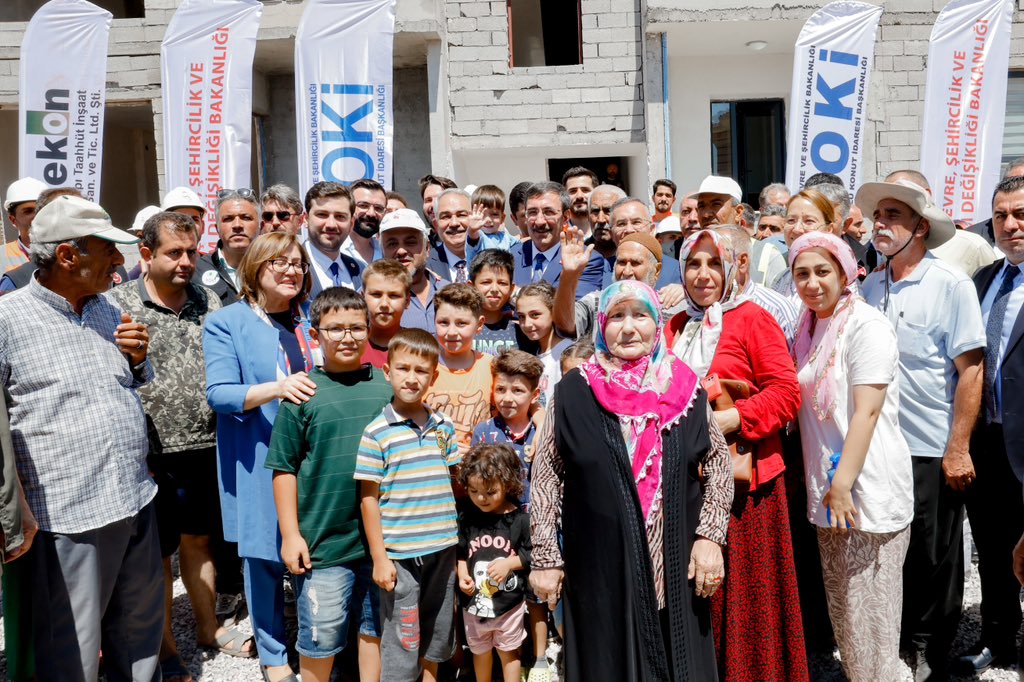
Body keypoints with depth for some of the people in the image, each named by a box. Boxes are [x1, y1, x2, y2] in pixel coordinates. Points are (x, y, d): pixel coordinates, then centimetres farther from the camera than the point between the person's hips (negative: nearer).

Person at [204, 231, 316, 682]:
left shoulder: (309, 321, 14)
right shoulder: (226, 322, -1)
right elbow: (219, 393, -11)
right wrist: (276, 389, -25)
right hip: (258, 461, -3)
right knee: (265, 552, 4)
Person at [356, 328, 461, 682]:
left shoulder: (444, 427, 3)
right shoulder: (377, 432, -10)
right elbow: (369, 498, -8)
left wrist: (458, 543, 10)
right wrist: (379, 558, -9)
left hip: (444, 548, 5)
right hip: (400, 554, -4)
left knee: (439, 633, 19)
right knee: (402, 640, 7)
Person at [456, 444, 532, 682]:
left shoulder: (520, 519, -14)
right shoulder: (468, 518, -7)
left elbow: (532, 554, -7)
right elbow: (460, 553, 3)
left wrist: (509, 563, -20)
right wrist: (462, 574, -13)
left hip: (509, 602, -3)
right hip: (474, 601, 3)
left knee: (509, 652, 18)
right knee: (480, 651, 23)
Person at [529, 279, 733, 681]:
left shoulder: (685, 387, 1)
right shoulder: (574, 391, -4)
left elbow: (719, 460, 6)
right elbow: (546, 474, -1)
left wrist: (710, 536, -3)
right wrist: (545, 556, -3)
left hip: (675, 564, 2)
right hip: (599, 565, -1)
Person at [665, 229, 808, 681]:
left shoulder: (753, 319, -4)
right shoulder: (675, 327, 13)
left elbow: (786, 393, -10)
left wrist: (730, 419, -19)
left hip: (742, 476, -4)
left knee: (745, 591, 3)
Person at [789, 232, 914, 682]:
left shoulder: (866, 325, -12)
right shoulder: (808, 329, 11)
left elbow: (866, 411, -18)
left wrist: (844, 483, -20)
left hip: (868, 488, -7)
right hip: (824, 485, 7)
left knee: (869, 610, 3)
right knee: (841, 607, 18)